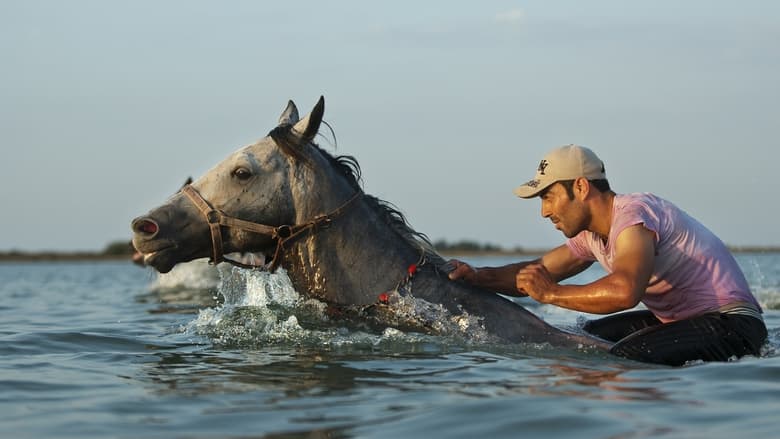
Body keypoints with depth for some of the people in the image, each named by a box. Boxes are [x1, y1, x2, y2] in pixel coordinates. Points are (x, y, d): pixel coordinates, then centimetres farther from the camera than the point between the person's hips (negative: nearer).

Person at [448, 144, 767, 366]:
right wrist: (477, 277, -2)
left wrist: (551, 293, -28)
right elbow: (537, 271, 15)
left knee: (624, 357, -32)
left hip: (729, 322, -10)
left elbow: (624, 291, -39)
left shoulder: (632, 214, -22)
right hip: (677, 319, 10)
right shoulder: (593, 234, 9)